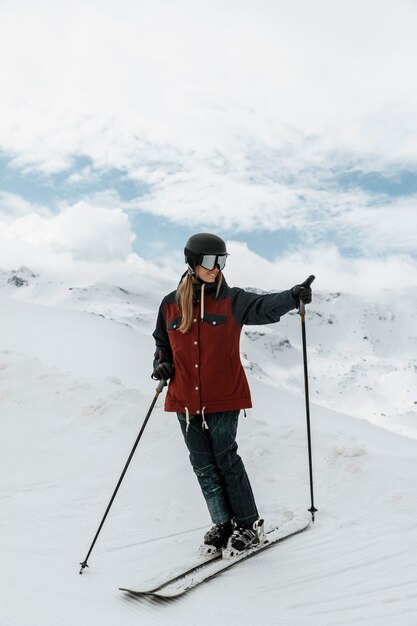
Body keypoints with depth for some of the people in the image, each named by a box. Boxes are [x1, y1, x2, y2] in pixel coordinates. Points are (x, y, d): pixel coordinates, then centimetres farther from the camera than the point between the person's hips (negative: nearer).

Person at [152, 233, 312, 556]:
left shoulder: (232, 301, -4)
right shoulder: (171, 304, 5)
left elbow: (263, 307, -22)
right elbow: (162, 343, 18)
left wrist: (292, 297, -40)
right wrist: (162, 365, -1)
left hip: (223, 398, -3)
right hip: (185, 399, 4)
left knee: (225, 459, -3)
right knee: (204, 465, 9)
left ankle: (249, 525, 15)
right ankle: (223, 524, 25)